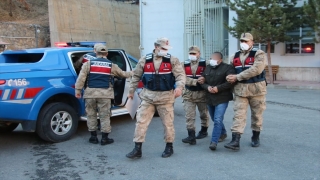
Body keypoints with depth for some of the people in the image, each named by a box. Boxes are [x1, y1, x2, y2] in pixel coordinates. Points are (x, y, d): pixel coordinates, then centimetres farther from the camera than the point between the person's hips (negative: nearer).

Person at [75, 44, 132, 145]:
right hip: (105, 93, -1)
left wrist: (78, 90, 1)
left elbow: (81, 77, -3)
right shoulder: (111, 65, 8)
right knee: (105, 116, 5)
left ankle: (93, 137, 17)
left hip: (90, 93, 1)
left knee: (91, 115, 12)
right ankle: (104, 138, 8)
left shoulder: (88, 64, 5)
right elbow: (123, 74, 20)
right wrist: (131, 73, 39)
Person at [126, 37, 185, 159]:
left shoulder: (172, 60, -2)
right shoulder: (144, 60, 3)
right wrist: (131, 91, 16)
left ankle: (169, 147, 26)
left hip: (166, 97, -1)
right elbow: (136, 76, 12)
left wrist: (179, 87, -30)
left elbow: (180, 75, -11)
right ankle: (137, 149, 5)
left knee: (168, 122, 7)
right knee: (141, 121, -2)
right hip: (147, 96, 2)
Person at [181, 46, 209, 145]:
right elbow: (184, 78, -10)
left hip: (202, 92, -1)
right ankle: (191, 136, -5)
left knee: (204, 113, 16)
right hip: (188, 93, 2)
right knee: (189, 116, -5)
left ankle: (204, 131, 37)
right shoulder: (184, 64, 1)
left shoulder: (205, 63, -5)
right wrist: (196, 81, -20)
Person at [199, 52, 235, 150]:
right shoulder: (207, 68, 10)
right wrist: (207, 87, -11)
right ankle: (223, 133, 44)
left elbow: (230, 82, -18)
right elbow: (202, 81, 10)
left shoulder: (227, 68, -8)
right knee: (215, 119, 20)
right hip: (210, 98, 7)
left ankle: (214, 142, -14)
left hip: (222, 98, -7)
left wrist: (218, 88, -22)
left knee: (218, 120, -16)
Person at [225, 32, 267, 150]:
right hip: (240, 89, 3)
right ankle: (235, 141, -9)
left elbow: (256, 69, -19)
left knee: (256, 114, 10)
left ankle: (255, 137, 28)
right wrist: (230, 78, -9)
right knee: (238, 114, -5)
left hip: (256, 89, -3)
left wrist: (237, 77, -21)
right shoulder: (235, 56, 13)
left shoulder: (259, 54, -4)